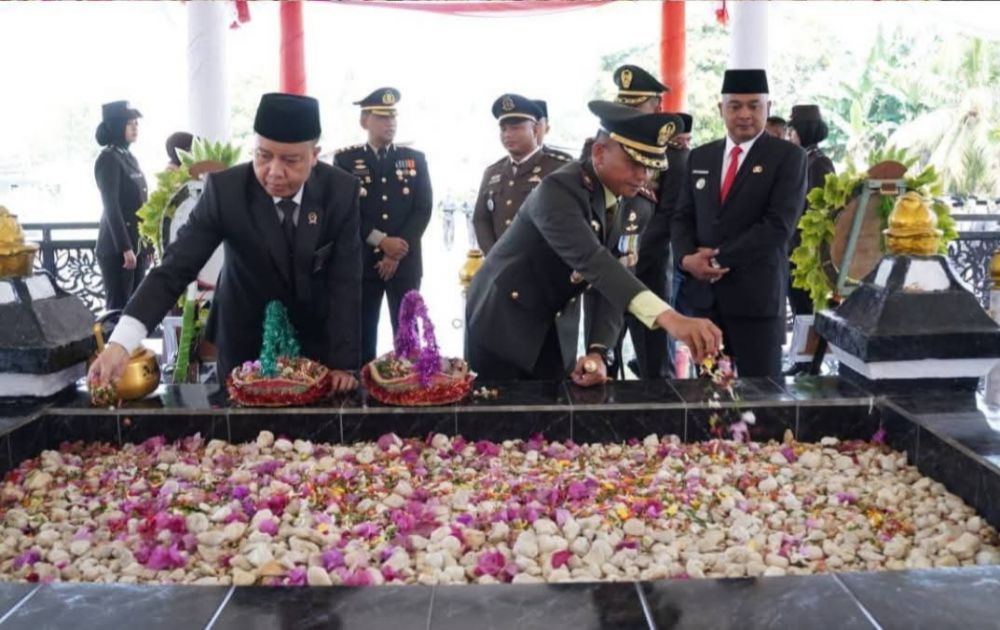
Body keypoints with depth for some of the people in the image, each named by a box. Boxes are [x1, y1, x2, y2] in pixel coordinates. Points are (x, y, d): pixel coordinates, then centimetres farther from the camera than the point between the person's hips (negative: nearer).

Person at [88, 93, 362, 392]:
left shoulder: (341, 190, -18)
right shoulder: (225, 189, -21)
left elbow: (345, 281, -15)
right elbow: (177, 266, -24)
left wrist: (342, 362, -21)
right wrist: (121, 342, -36)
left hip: (317, 337, 1)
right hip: (246, 339, 0)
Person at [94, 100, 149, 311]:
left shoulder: (130, 157, 14)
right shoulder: (108, 159, -11)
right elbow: (112, 207, -17)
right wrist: (125, 248, -21)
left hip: (138, 244, 8)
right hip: (117, 247, -8)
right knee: (118, 306, -4)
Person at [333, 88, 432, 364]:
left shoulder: (415, 159, 8)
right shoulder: (345, 160, 4)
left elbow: (423, 209, 0)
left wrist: (398, 252, -10)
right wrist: (381, 241, -15)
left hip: (405, 263, 1)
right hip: (361, 262, -1)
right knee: (362, 335, 3)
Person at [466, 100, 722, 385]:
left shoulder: (626, 205, -3)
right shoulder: (559, 189, -26)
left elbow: (615, 278, -6)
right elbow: (590, 259, -42)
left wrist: (598, 352, -23)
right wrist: (668, 317, -53)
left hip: (554, 331, 6)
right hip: (502, 322, -6)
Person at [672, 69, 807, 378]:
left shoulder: (788, 156, -3)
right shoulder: (700, 157, 13)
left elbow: (779, 226, -13)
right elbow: (683, 217, 12)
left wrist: (718, 258, -14)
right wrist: (687, 258, -9)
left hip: (756, 294, -4)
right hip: (703, 292, 5)